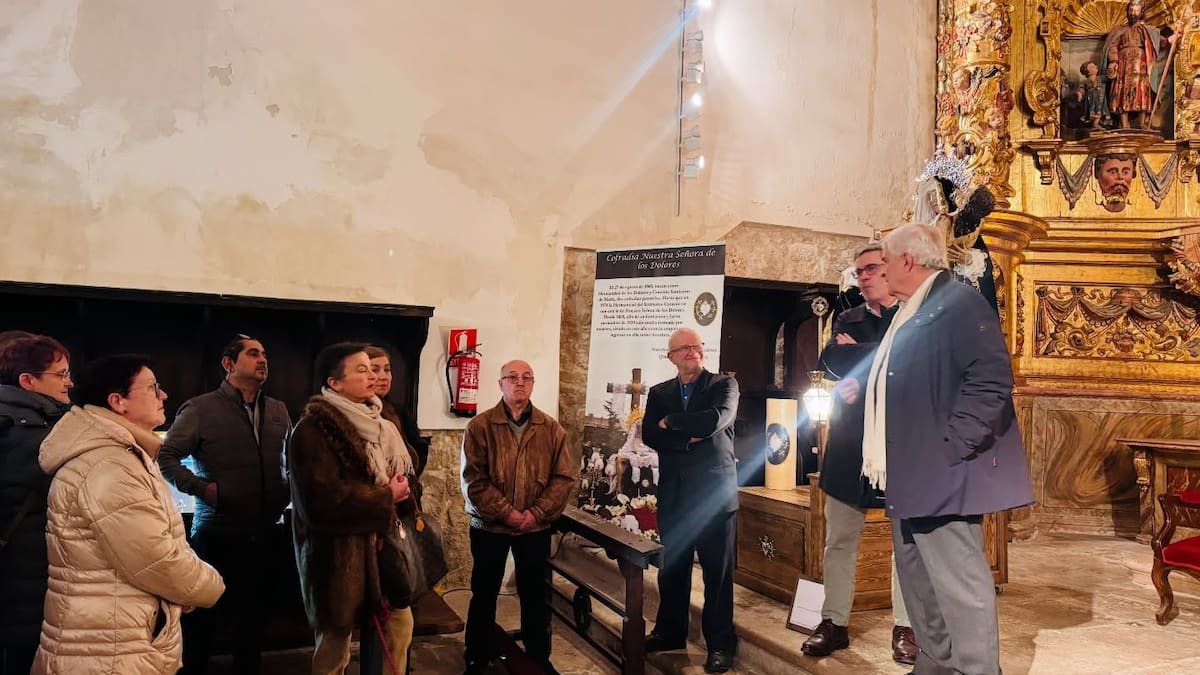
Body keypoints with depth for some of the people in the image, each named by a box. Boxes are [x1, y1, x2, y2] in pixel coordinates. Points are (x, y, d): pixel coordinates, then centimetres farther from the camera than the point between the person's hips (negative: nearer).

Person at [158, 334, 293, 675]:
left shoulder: (278, 411, 9)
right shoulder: (201, 408, -6)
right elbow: (166, 457, -6)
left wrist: (289, 491, 4)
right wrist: (202, 487, -17)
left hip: (266, 536, 4)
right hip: (217, 535, -4)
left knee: (254, 622, 14)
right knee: (202, 624, 7)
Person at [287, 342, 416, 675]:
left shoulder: (376, 423, 11)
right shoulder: (312, 430, -17)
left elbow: (404, 466, 20)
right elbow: (321, 502, -27)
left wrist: (400, 487, -4)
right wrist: (385, 497, -18)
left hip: (382, 543, 8)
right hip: (339, 554, -8)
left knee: (401, 624, 14)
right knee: (334, 647, 6)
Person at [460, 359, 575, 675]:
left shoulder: (551, 429, 1)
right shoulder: (479, 427, -7)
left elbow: (564, 478, -2)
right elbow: (473, 481, -12)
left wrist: (536, 513, -13)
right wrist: (506, 513, -18)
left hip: (536, 528, 2)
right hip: (489, 526, -1)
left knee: (534, 593, 13)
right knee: (484, 593, 11)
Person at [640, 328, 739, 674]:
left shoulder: (724, 384, -1)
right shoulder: (659, 392, 9)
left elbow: (716, 420, -19)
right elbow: (649, 434, -3)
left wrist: (671, 422, -8)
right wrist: (690, 438, -15)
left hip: (715, 491, -3)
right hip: (673, 493, 4)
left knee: (718, 571, 4)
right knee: (671, 568, 13)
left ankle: (720, 643, 15)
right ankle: (669, 631, 29)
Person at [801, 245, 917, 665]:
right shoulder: (847, 319, 13)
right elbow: (830, 362, -4)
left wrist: (857, 355, -6)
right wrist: (880, 362, -15)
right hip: (850, 441, 3)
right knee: (839, 539, 6)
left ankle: (905, 628, 16)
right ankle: (834, 623, 15)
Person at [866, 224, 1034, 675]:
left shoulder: (959, 302, -11)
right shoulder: (910, 313, 19)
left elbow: (992, 379, -22)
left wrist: (949, 446, -23)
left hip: (940, 473, -10)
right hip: (909, 476, 10)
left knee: (959, 587, -3)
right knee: (920, 584, 18)